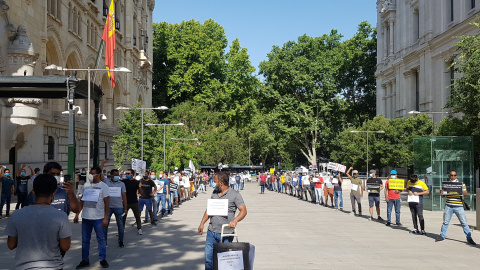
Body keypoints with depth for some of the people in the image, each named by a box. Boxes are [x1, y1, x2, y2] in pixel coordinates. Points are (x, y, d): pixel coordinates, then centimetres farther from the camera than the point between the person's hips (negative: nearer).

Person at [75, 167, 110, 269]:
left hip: (98, 218, -4)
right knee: (85, 240, 9)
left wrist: (106, 218, -13)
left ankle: (102, 259, 15)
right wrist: (77, 214, 9)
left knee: (101, 239, 4)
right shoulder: (86, 185, 8)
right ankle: (85, 260, 18)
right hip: (85, 217, 4)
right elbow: (82, 200, 15)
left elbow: (107, 203, -7)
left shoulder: (103, 186, -5)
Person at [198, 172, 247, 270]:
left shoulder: (235, 194, -6)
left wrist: (235, 220, -27)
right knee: (208, 257, 3)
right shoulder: (214, 193, 13)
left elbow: (243, 210, -10)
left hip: (226, 233, -5)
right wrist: (202, 224, 15)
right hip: (211, 232, 5)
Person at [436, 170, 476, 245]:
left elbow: (466, 194, 0)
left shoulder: (461, 184, 5)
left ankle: (469, 238, 3)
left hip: (459, 206, -1)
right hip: (448, 206, 2)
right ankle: (442, 236, 20)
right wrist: (441, 193, -11)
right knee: (445, 222, 7)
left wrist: (463, 192, -22)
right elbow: (443, 196, 11)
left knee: (464, 223, -3)